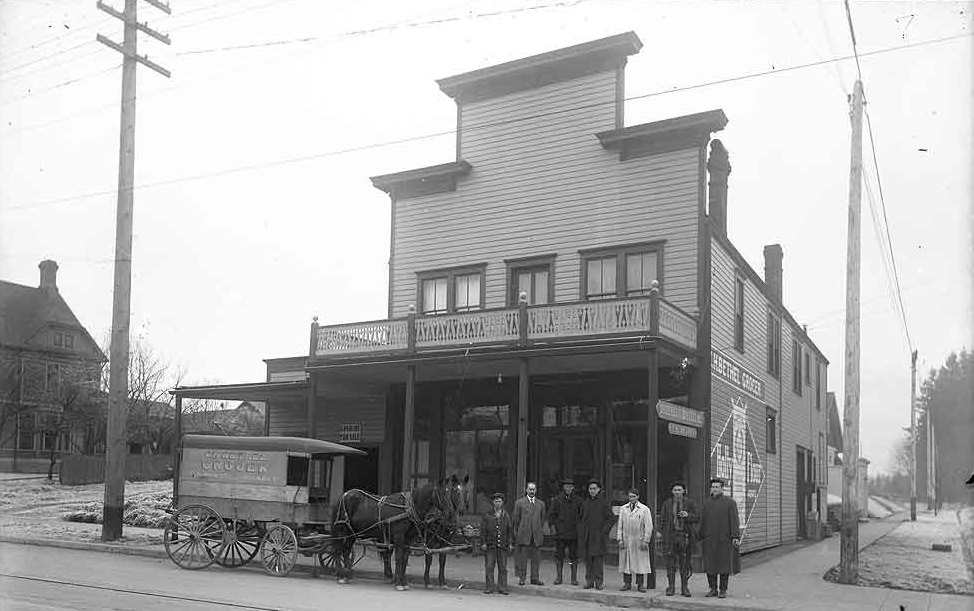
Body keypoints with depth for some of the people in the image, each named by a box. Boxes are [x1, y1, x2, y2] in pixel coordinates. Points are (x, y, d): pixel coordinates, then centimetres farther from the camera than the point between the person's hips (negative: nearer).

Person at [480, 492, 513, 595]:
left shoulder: (506, 515, 10)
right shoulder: (487, 514, 3)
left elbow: (510, 529, 12)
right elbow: (483, 529, 2)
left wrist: (511, 543, 6)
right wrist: (483, 543, -5)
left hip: (503, 545, 2)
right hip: (490, 544, -2)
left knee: (503, 567, 4)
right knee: (489, 567, -1)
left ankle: (502, 588, 10)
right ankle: (489, 587, 6)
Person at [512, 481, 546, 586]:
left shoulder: (541, 504, 14)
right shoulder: (519, 503, 5)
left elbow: (542, 519, 16)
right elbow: (516, 519, 4)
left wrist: (541, 532, 9)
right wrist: (516, 533, 0)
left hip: (537, 535, 3)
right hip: (523, 534, -3)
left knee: (536, 557, 3)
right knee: (522, 557, -1)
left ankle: (535, 578, 10)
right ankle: (521, 578, 6)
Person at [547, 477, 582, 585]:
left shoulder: (578, 500, 6)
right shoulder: (557, 500, 4)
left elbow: (581, 516, 10)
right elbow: (551, 515, 5)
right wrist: (553, 528, -2)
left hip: (574, 533, 0)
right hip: (560, 532, 0)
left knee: (574, 556, 3)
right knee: (559, 556, 5)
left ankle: (574, 578, 9)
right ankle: (558, 577, 13)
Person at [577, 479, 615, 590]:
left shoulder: (604, 502, -3)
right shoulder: (585, 503, 12)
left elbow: (611, 519, -3)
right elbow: (581, 519, 19)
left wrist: (604, 531, -10)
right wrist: (581, 533, 9)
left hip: (599, 536, -5)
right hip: (587, 537, 5)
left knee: (599, 560, -5)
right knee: (588, 560, 7)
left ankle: (599, 582, 1)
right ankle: (589, 581, 13)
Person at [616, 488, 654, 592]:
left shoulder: (645, 509, 0)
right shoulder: (623, 509, 8)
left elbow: (648, 526, -1)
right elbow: (619, 525, 9)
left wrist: (646, 541, -7)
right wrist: (620, 539, 1)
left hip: (639, 541, -2)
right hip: (626, 541, 2)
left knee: (640, 563, 0)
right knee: (625, 562, 4)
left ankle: (640, 584, 8)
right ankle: (627, 583, 12)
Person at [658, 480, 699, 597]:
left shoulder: (690, 503, 3)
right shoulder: (667, 503, 6)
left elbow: (697, 518, 2)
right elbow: (662, 519, 8)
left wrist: (687, 515, -17)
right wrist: (660, 531, -4)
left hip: (685, 535, -1)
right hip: (670, 535, 1)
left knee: (685, 563, 3)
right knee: (670, 562, 1)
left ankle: (684, 588, 11)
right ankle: (671, 587, 9)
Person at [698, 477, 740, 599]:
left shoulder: (730, 502, -1)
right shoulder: (707, 503, 11)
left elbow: (734, 520, -6)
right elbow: (702, 521, 13)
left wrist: (735, 537, -13)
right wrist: (701, 537, 9)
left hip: (724, 540, -4)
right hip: (709, 541, 4)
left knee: (724, 565, 1)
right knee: (710, 565, 4)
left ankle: (723, 590, 9)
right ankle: (713, 589, 13)